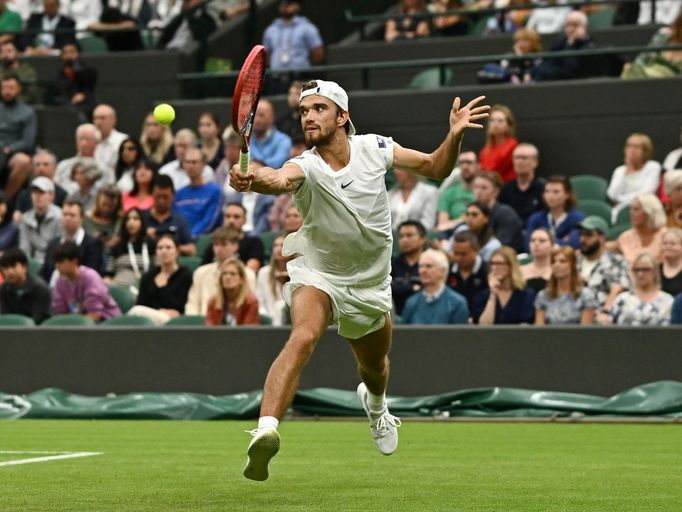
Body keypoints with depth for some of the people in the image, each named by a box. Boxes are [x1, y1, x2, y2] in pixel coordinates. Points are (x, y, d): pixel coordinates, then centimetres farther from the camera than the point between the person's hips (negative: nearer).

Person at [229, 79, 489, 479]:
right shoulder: (306, 166, -24)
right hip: (317, 273, -4)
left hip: (370, 284, 4)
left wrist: (455, 135, -21)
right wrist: (252, 180, -73)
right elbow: (281, 180, -50)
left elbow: (435, 168, -1)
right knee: (303, 338, -34)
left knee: (374, 367, 23)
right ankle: (266, 431, -46)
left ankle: (375, 403, 61)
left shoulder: (374, 148, -14)